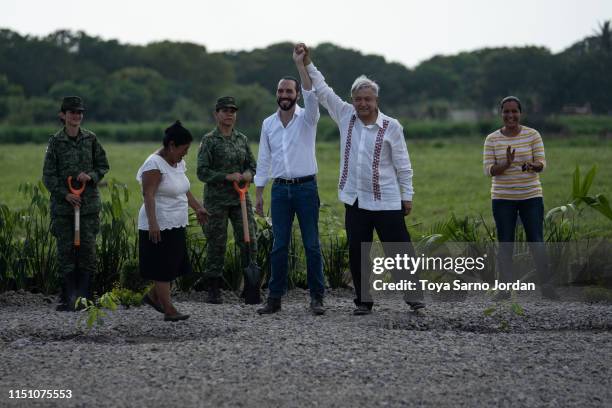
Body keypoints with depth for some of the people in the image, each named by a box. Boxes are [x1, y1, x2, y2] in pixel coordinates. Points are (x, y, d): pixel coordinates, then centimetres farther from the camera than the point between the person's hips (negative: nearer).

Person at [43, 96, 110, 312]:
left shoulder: (90, 139, 5)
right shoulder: (55, 141, -1)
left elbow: (103, 165, 11)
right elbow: (48, 175, -1)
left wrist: (91, 176, -9)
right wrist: (65, 194, -13)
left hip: (88, 202, 1)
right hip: (63, 203, -1)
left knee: (87, 247, -1)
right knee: (65, 249, -1)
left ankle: (83, 296, 5)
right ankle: (68, 296, 5)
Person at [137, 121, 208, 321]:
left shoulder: (178, 162, 11)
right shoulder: (155, 164, -17)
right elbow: (148, 195, -23)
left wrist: (197, 208, 29)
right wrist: (152, 223, -31)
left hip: (176, 226, 9)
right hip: (159, 227, -9)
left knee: (175, 266, 13)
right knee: (163, 268, -4)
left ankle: (153, 296, 30)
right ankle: (169, 310, -1)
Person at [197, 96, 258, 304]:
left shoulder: (242, 139, 11)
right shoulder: (209, 140, -3)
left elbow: (252, 164, 16)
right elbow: (202, 171, -8)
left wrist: (248, 174, -7)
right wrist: (227, 177, -17)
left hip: (240, 198, 4)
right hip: (217, 199, -4)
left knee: (249, 240, -2)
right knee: (216, 244, 1)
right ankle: (214, 290, 9)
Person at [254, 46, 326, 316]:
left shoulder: (307, 118, -1)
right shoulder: (268, 124, 9)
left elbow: (311, 96, -23)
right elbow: (264, 160, 12)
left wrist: (300, 65, -30)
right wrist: (259, 193, 8)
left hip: (306, 187, -3)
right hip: (280, 189, 3)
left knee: (312, 245, -1)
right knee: (279, 246, 4)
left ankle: (317, 297, 4)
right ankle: (275, 298, 8)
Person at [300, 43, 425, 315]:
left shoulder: (391, 127, -5)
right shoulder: (346, 116, 4)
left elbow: (403, 165, -1)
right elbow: (321, 90, 7)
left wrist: (407, 196, -2)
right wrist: (307, 64, 1)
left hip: (386, 202, -4)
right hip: (355, 201, 4)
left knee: (400, 251, -3)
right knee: (357, 255, 8)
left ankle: (414, 297, 3)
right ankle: (363, 301, 17)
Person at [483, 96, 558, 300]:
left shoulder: (533, 135, 1)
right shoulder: (492, 139, 2)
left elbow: (542, 163, -3)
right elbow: (488, 170, -4)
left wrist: (532, 166, -27)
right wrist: (506, 163, -23)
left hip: (531, 196, -1)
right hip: (502, 198, 1)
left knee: (537, 242, -4)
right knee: (505, 245, 2)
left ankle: (546, 285, 3)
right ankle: (505, 288, 6)